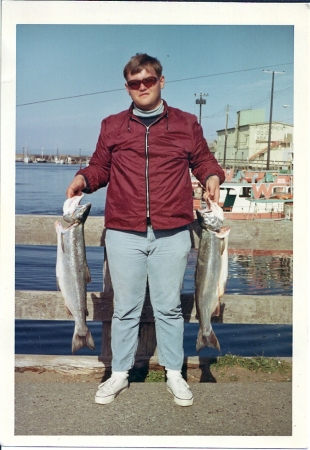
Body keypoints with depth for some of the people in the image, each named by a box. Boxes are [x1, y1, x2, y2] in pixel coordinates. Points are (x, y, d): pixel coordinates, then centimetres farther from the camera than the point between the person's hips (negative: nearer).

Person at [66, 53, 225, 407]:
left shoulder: (186, 124, 9)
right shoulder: (112, 126, 10)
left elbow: (203, 160, 14)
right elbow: (99, 167, 14)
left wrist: (212, 178, -6)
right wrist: (82, 179, -6)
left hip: (172, 234, 0)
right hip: (123, 234, 1)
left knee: (169, 307, 10)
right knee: (125, 308, 10)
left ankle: (174, 374, 25)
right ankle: (119, 374, 25)